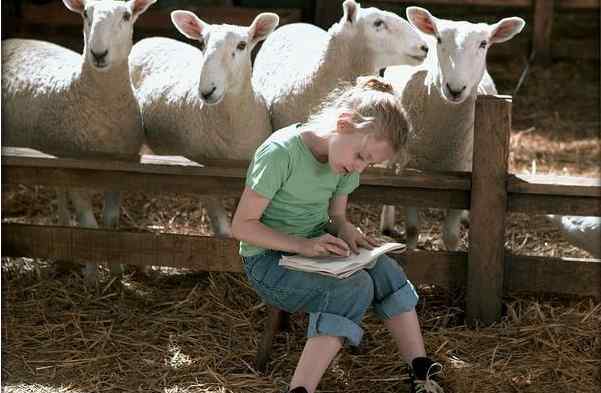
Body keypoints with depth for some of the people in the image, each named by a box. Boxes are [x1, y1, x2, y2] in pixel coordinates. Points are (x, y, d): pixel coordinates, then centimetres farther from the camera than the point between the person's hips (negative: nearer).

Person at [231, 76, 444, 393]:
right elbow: (241, 226, -20)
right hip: (268, 261, -7)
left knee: (386, 272, -17)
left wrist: (345, 230, -12)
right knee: (355, 288, -29)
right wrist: (302, 245, -29)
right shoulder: (281, 152, -23)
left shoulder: (343, 160, -1)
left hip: (314, 248, 7)